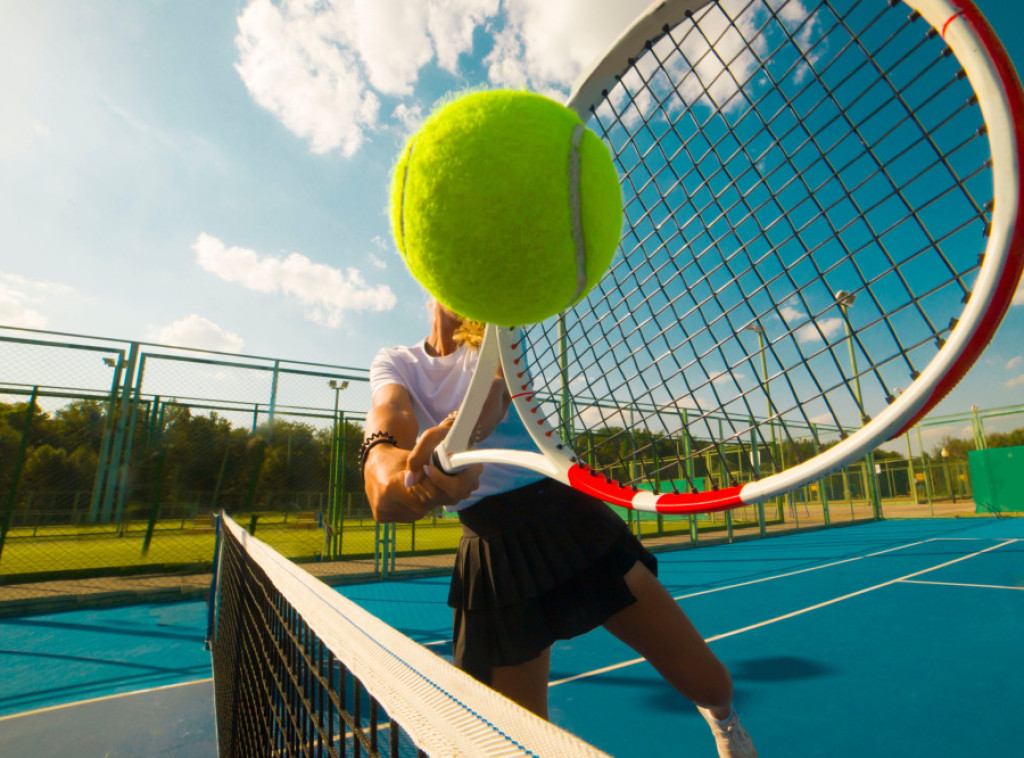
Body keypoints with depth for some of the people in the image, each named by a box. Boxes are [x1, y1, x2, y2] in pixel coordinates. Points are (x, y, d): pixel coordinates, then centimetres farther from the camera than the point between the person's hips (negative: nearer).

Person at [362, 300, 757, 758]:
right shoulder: (394, 363, 6)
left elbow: (492, 394, -20)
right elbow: (389, 412, -18)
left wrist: (456, 432, -44)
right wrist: (385, 462, -43)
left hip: (569, 518, 1)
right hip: (493, 546, 0)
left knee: (709, 683, 2)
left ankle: (720, 715, 38)